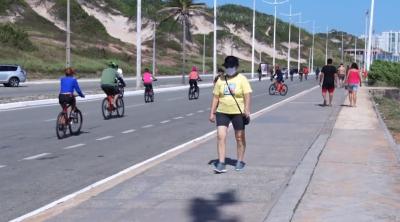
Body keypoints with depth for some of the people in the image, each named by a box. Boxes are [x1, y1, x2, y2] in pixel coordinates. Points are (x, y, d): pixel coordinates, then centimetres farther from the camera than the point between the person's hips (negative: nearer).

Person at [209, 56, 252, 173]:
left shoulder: (242, 79, -3)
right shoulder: (221, 80, 8)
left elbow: (247, 95, -13)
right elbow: (216, 97, 10)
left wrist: (247, 109, -26)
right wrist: (212, 112, 6)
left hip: (238, 113, -3)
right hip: (222, 112, 3)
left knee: (240, 137, 8)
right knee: (221, 136, -9)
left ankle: (240, 161, 23)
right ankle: (221, 163, -8)